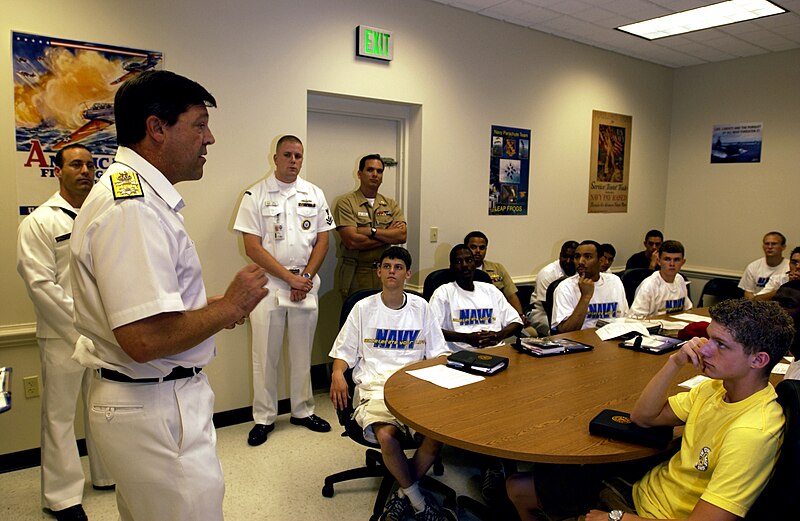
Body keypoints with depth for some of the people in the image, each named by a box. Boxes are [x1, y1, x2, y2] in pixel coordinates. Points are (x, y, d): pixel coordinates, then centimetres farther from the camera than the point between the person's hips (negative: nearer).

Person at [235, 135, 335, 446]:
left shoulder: (314, 194, 8)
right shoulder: (255, 195, -2)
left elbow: (322, 241, 7)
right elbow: (252, 247, -8)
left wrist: (306, 277, -6)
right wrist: (290, 278, -12)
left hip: (306, 284, 3)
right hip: (268, 284, -3)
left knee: (302, 353, 12)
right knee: (265, 356, 4)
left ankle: (303, 411, 27)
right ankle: (264, 418, 19)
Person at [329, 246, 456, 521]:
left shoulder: (420, 307, 12)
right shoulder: (363, 308, 8)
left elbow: (438, 352, 15)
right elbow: (344, 351, 10)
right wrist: (337, 373, -11)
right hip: (374, 388, -2)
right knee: (387, 434, -32)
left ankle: (402, 495, -3)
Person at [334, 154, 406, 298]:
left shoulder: (391, 204, 11)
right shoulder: (346, 203, -3)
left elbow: (402, 236, -4)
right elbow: (352, 241, -16)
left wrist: (371, 231, -14)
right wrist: (388, 235, -6)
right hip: (355, 276, -4)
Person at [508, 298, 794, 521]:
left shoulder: (751, 431, -28)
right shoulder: (717, 387, -1)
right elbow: (642, 416, 2)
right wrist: (675, 363, -12)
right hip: (640, 489, 8)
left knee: (520, 491, -12)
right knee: (518, 488, 8)